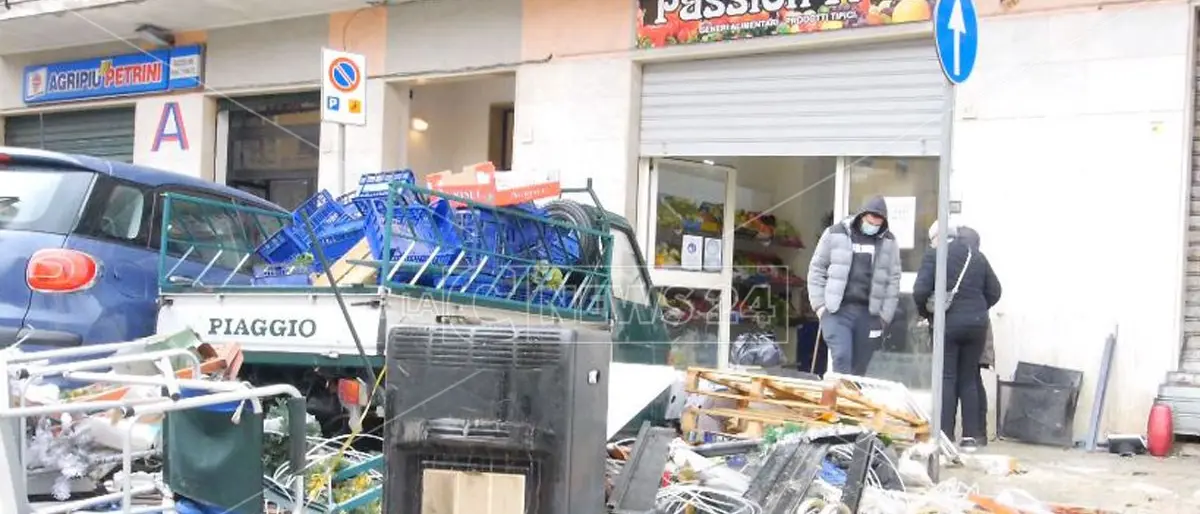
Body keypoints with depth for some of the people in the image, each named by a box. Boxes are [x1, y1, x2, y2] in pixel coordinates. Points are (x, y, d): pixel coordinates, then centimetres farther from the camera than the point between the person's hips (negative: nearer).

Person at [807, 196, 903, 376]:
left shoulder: (889, 242, 10)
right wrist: (819, 304, -1)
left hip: (869, 314, 2)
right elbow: (816, 270, 5)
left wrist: (885, 315, 3)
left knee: (859, 367, 6)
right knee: (842, 358, -15)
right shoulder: (836, 233, 3)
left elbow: (893, 280, 10)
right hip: (836, 311, -2)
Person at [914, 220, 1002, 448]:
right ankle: (971, 434, 9)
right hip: (976, 323, 4)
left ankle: (945, 434, -1)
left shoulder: (934, 255, -5)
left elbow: (920, 291, -13)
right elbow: (994, 292, 10)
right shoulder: (977, 256, 10)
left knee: (946, 379, 1)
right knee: (969, 379, 11)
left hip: (948, 323, -4)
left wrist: (925, 312, 4)